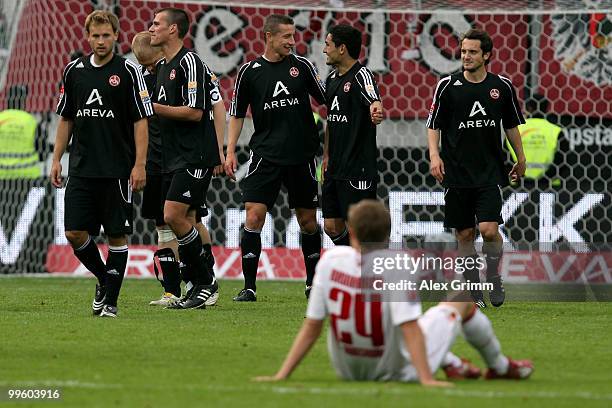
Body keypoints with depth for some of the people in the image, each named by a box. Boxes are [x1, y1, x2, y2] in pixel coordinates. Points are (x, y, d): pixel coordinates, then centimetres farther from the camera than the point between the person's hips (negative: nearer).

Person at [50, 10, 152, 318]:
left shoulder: (128, 72, -3)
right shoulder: (74, 70, 9)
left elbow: (141, 120, -4)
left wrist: (139, 165, -11)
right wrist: (56, 159, 10)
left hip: (117, 170, -4)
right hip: (81, 169, 4)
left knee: (117, 235, 0)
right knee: (75, 233, -2)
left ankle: (110, 301, 7)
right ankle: (103, 279, 22)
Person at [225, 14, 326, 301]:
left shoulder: (301, 65, 2)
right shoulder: (249, 71, 2)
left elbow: (326, 100, 9)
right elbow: (237, 114, 9)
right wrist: (230, 151, 1)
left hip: (302, 156, 1)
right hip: (265, 156, -1)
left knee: (308, 220, 8)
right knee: (254, 216, -12)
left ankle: (312, 283, 25)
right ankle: (249, 287, -7)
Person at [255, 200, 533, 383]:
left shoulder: (331, 261, -14)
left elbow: (311, 328, -13)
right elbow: (410, 328, -29)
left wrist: (282, 375, -8)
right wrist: (426, 379, -27)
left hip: (348, 372, 4)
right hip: (398, 371, -4)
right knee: (463, 300, 16)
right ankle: (500, 367, 41)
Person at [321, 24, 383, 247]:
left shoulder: (361, 75, -13)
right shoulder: (332, 78, 13)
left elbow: (374, 100, -34)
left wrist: (376, 110, -58)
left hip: (358, 169, -9)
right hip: (335, 169, 9)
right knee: (332, 227, 11)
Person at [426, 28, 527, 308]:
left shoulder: (502, 86, 3)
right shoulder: (447, 86, -1)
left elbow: (511, 124, 16)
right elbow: (433, 124, 2)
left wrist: (520, 158, 20)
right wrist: (434, 154, -13)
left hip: (490, 172, 0)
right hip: (456, 172, 0)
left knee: (489, 229, -14)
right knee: (464, 234, 3)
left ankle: (494, 276, 12)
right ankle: (474, 292, 16)